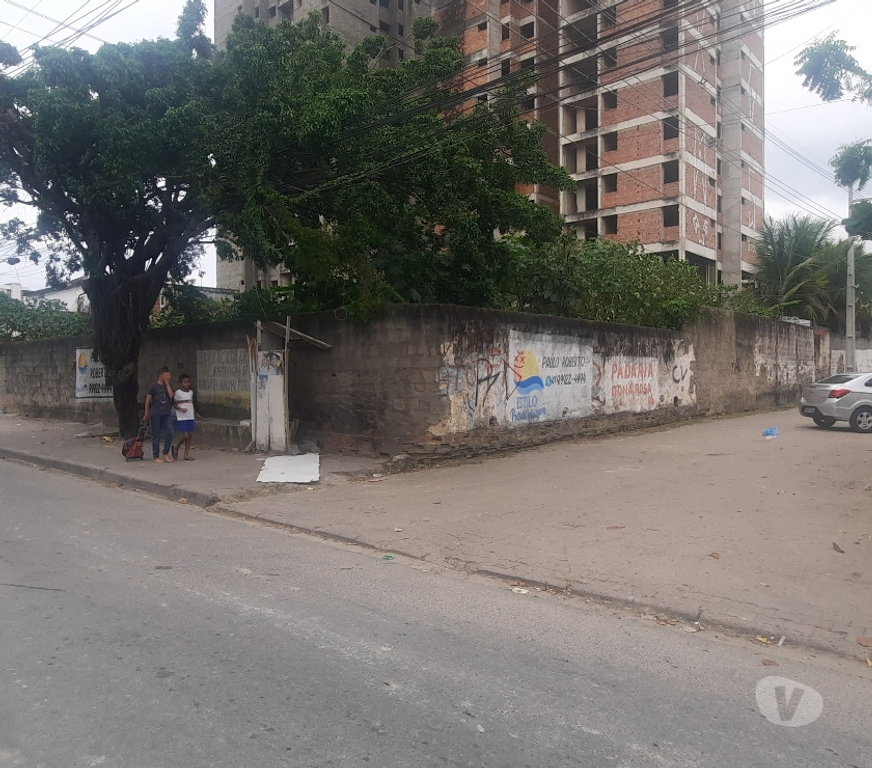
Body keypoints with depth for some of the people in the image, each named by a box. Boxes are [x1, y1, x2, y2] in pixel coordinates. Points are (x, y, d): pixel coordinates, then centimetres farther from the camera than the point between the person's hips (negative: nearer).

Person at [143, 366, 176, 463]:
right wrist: (146, 414, 1)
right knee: (156, 436, 1)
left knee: (170, 432, -9)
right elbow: (147, 400, 3)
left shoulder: (169, 386, 12)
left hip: (167, 414, 4)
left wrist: (167, 384, -4)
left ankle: (165, 453, 6)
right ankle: (156, 456, 9)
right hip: (156, 414, -3)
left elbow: (171, 396, -6)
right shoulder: (154, 387, 1)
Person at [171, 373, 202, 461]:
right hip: (181, 418, -6)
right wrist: (181, 409, -22)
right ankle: (176, 447, 17)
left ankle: (186, 454, 12)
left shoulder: (191, 392, 11)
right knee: (185, 436, -10)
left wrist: (196, 414, 17)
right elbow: (174, 405, -5)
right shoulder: (178, 392, -6)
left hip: (190, 417, 6)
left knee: (190, 435, 4)